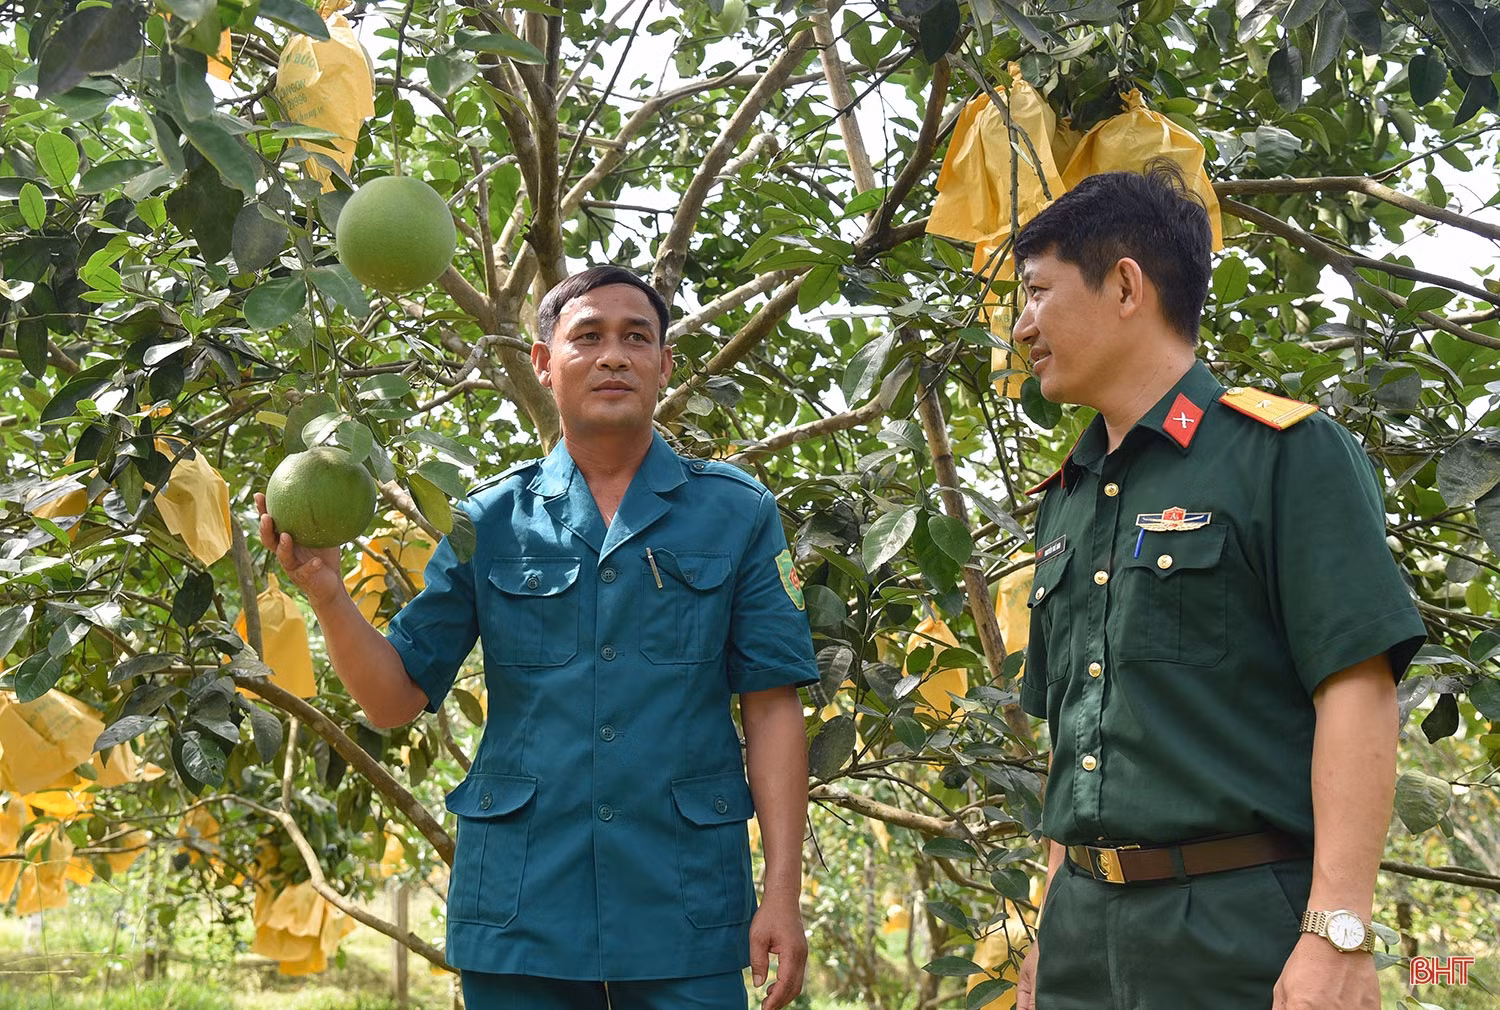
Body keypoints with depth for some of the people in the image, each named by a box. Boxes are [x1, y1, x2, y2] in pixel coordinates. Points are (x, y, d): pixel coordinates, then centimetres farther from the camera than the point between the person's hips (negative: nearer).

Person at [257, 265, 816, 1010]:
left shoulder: (736, 514, 3)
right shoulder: (490, 522, 5)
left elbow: (770, 706, 0)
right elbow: (395, 699, 4)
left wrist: (783, 893, -6)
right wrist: (325, 591, -13)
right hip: (521, 915, 1)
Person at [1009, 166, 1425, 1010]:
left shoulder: (1286, 455, -6)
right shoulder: (1064, 502, 14)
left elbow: (1356, 687, -13)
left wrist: (1338, 935, -19)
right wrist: (1056, 927, 17)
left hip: (1240, 935, -6)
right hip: (1086, 928, 6)